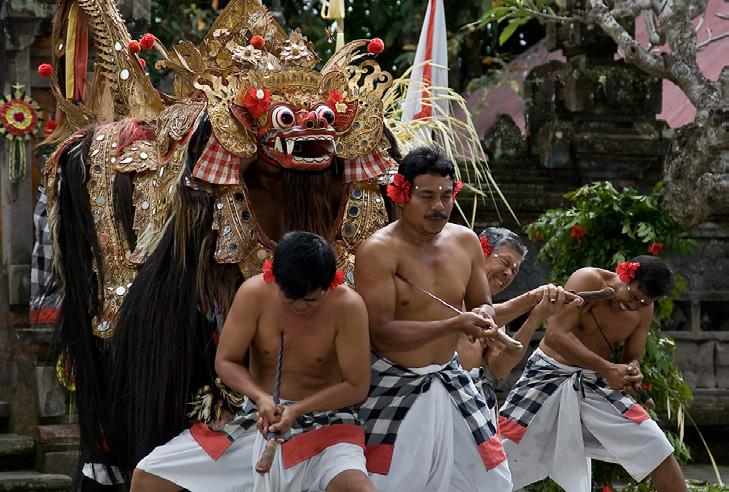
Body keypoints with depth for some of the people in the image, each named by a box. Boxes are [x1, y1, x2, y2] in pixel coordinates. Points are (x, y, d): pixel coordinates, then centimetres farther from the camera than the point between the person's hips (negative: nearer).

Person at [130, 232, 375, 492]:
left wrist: (297, 410, -24)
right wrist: (261, 398, -23)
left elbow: (356, 387, -13)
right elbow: (225, 362, -4)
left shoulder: (347, 306, -18)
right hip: (258, 417, 3)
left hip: (322, 416, -3)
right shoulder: (254, 293, -12)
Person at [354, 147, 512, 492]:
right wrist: (454, 325, -31)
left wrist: (483, 318, -12)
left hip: (449, 379, 6)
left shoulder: (465, 241, 2)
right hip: (393, 386, -6)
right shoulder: (379, 252, -18)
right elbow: (381, 332, -24)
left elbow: (483, 304, 14)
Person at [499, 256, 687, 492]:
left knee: (658, 450, -6)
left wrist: (632, 371, -21)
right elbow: (555, 334, -29)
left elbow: (632, 357, 6)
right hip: (550, 375, -4)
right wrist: (608, 368, -34)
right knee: (503, 446, -12)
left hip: (597, 383, 4)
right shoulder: (589, 281, -21)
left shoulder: (644, 309, -3)